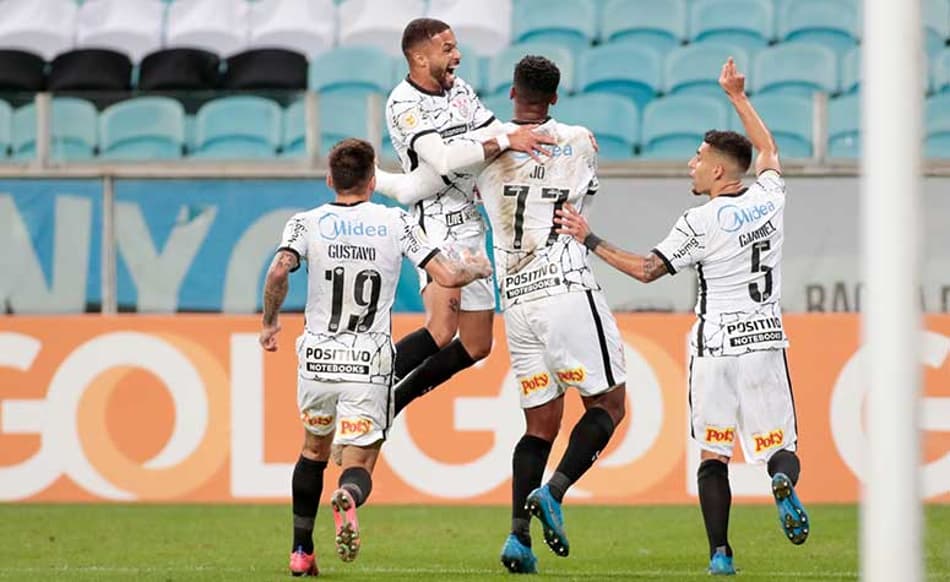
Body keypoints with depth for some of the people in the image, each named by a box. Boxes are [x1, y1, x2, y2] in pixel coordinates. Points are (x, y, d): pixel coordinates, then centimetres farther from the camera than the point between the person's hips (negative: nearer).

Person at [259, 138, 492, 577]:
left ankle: (301, 552, 24)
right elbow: (447, 277, -5)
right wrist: (479, 268, 17)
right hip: (370, 363, -1)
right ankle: (348, 498, -36)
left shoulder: (307, 224, 0)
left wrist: (269, 323, 0)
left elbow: (279, 271, -18)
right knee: (358, 464, 1)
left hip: (318, 356, 1)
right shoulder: (396, 224, 0)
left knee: (314, 450, 24)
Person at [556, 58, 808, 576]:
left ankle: (720, 554, -4)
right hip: (765, 341, 3)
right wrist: (737, 96, 35)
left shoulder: (700, 222, -9)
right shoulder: (768, 199, 4)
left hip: (715, 347, -3)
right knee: (780, 447, 6)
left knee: (713, 456, 6)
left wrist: (590, 240, 3)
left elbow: (646, 269, -5)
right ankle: (783, 482, -30)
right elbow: (767, 149, 25)